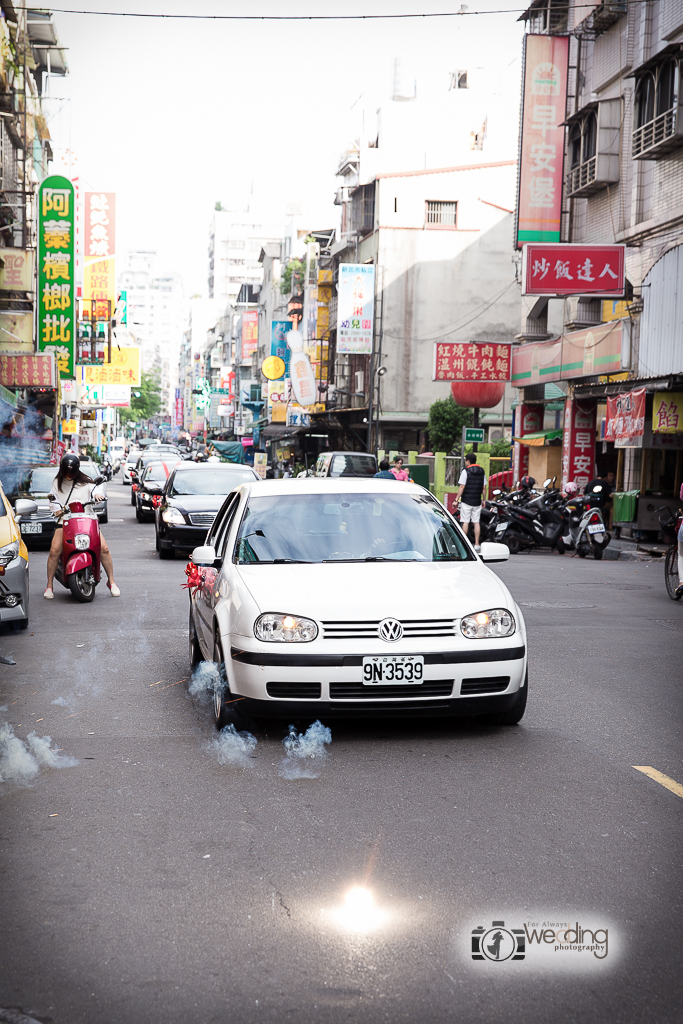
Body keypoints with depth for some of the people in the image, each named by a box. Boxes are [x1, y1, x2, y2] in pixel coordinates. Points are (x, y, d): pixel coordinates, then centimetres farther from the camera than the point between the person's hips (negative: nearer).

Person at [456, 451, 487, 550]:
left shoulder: (466, 471, -8)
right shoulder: (482, 472, 9)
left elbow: (462, 487, -11)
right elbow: (483, 487, 11)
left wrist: (456, 500, -7)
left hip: (466, 501, -5)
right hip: (477, 501, 5)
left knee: (465, 522, -2)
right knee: (477, 522, 5)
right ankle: (476, 544, 4)